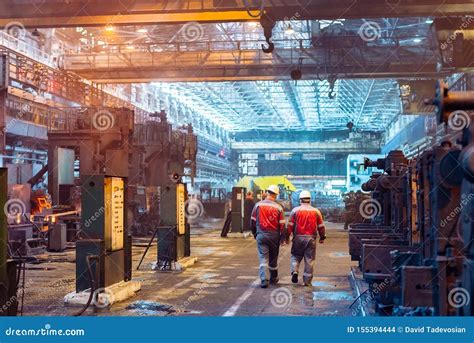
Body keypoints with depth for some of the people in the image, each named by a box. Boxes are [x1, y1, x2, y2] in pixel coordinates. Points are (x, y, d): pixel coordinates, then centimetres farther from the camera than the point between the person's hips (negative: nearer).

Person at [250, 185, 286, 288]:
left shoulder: (258, 205, -2)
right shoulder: (278, 207, -5)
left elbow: (252, 221, 4)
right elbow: (282, 224, -5)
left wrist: (255, 233, 17)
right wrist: (283, 237, 3)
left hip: (261, 235, 0)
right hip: (274, 236, 0)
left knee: (263, 258, 0)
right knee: (273, 258, 16)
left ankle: (264, 280, -13)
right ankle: (273, 279, 30)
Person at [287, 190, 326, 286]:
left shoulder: (295, 210, -1)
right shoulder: (316, 211, 3)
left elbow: (290, 225, -2)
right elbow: (321, 226, 7)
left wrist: (287, 236, 7)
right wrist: (322, 237, 18)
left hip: (298, 237, 0)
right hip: (311, 238, 0)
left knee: (295, 256, 16)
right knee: (309, 260, 5)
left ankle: (294, 271, -6)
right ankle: (307, 281, 8)